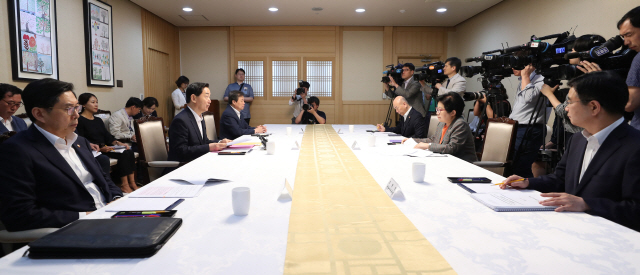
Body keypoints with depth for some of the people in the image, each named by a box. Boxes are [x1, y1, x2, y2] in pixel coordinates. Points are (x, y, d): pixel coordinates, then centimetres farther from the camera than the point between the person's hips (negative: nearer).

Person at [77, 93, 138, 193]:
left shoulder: (98, 120, 22)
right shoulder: (80, 121, -4)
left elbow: (108, 136, 16)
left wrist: (118, 143, -4)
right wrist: (100, 149, -23)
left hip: (105, 148, 8)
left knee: (129, 152, -17)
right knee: (123, 155, -27)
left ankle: (132, 183, -20)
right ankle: (124, 185, -23)